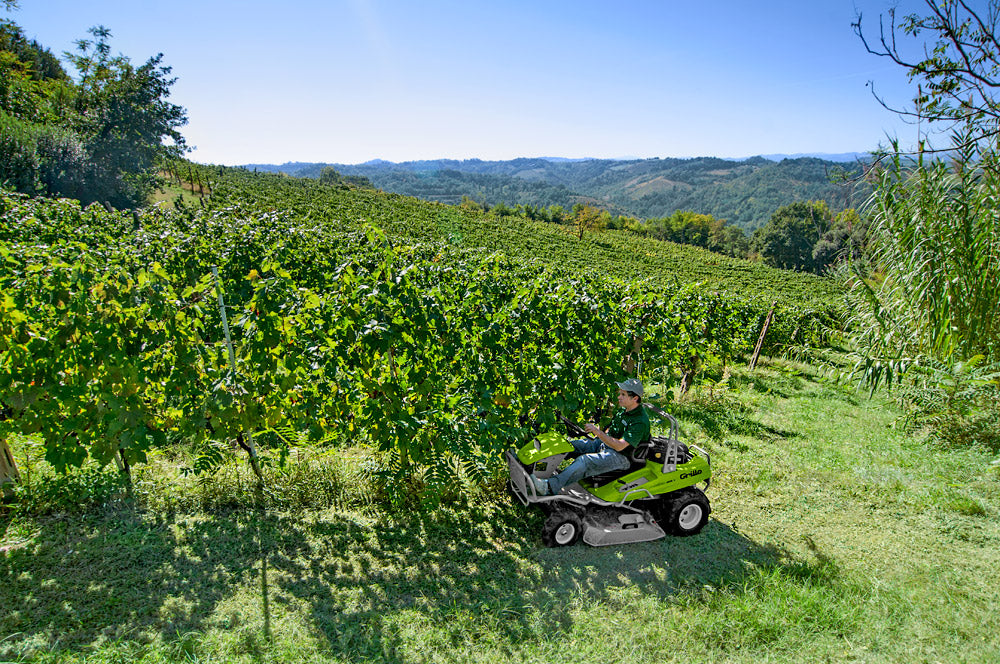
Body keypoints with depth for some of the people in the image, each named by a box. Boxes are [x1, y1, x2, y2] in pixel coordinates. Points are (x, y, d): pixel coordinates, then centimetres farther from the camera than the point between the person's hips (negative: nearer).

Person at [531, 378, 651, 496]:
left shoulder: (640, 421, -19)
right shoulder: (622, 410, 10)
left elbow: (619, 446, -25)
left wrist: (598, 432, -26)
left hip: (621, 457, -9)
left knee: (584, 461, -33)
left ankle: (550, 486, -43)